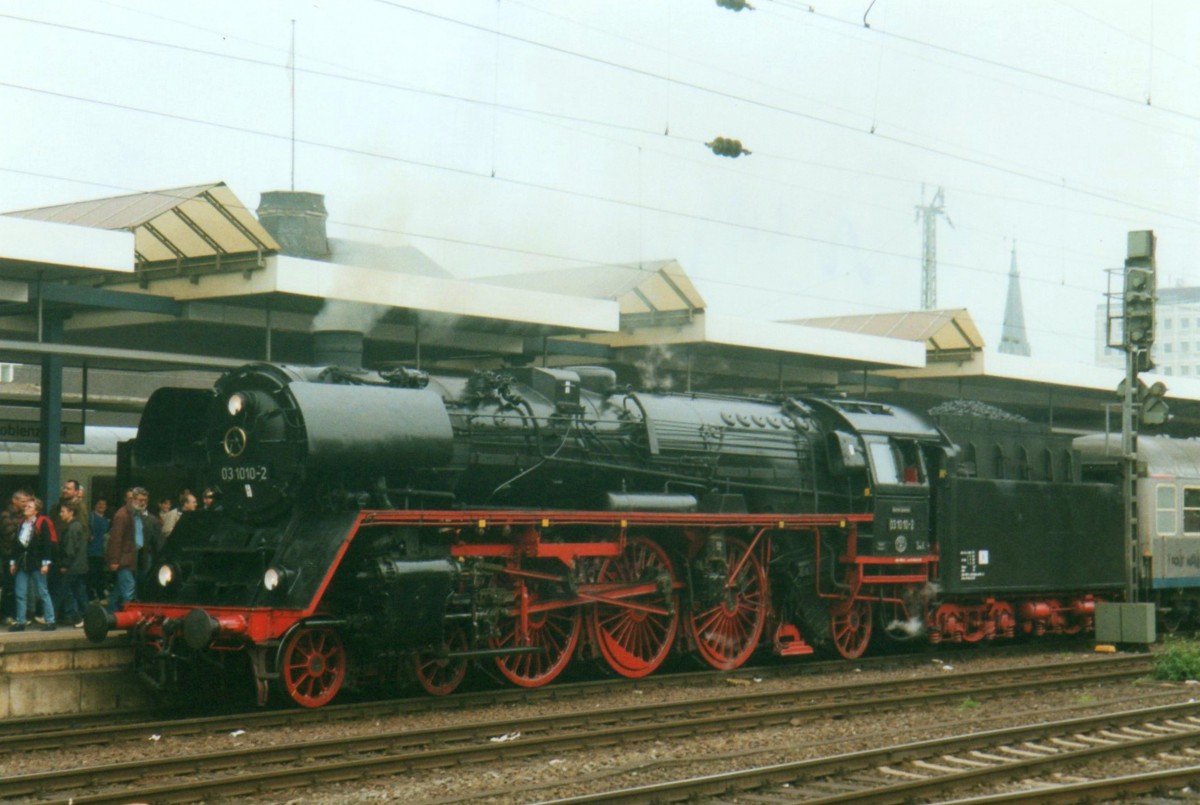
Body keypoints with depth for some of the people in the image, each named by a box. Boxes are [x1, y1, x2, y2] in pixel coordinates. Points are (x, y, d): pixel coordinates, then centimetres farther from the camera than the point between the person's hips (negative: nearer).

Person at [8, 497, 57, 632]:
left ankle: (50, 621, 1)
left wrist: (45, 563, -17)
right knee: (21, 594, 6)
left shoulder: (42, 523, -6)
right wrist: (13, 562, 14)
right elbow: (17, 544, 17)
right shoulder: (22, 523, 14)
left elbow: (47, 543, -11)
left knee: (43, 593, -2)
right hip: (22, 562, 7)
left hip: (36, 562, -7)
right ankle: (20, 622, 12)